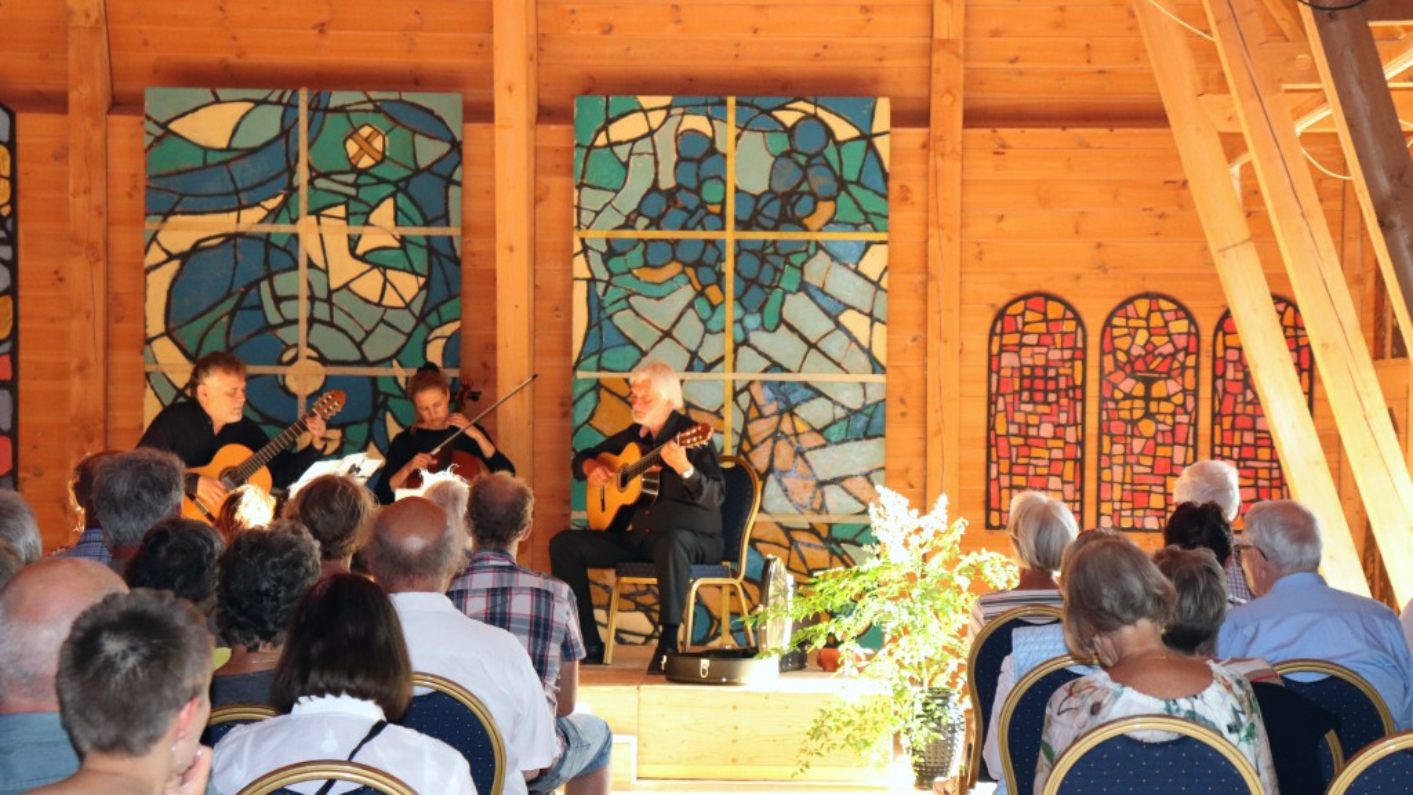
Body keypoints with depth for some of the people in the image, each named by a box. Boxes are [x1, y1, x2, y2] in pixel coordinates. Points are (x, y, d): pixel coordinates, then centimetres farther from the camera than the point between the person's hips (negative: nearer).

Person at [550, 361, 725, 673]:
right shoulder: (632, 435, 11)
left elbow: (714, 497, -21)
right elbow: (581, 458, 26)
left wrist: (685, 469, -39)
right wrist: (591, 467, 1)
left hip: (695, 539, -7)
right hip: (636, 535, 7)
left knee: (672, 540, -42)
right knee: (564, 544, -5)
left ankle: (668, 643, -37)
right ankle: (588, 645, -6)